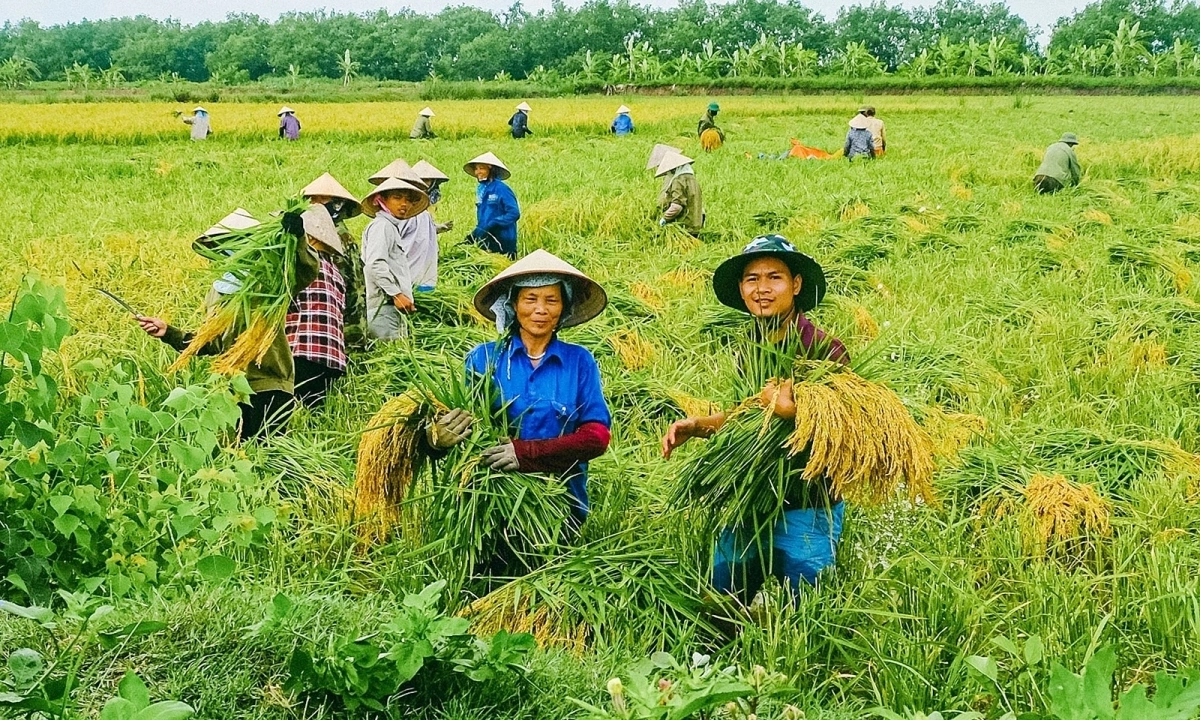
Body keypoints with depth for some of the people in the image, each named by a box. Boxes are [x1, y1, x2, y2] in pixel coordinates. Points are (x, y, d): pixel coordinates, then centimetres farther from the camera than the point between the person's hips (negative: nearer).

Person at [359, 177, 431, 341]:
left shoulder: (393, 228, 25)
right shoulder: (381, 225, -5)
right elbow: (375, 264, -18)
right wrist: (396, 294, -20)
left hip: (396, 307, 10)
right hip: (385, 304, -10)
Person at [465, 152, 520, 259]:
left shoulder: (501, 189, -12)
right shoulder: (480, 189, 11)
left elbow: (514, 213, -18)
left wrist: (492, 224, -20)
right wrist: (476, 233, 6)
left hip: (502, 242, -7)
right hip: (485, 240, 7)